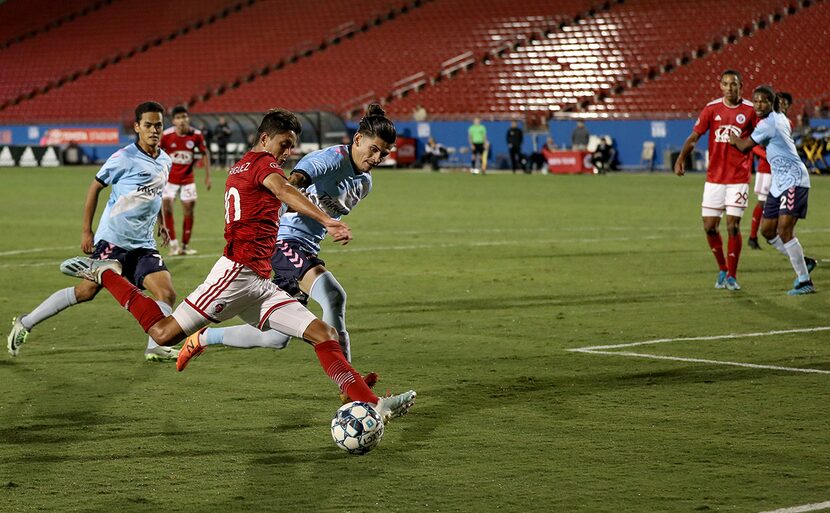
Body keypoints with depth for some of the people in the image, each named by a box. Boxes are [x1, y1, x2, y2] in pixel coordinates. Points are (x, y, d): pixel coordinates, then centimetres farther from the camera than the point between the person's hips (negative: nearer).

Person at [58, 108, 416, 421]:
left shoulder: (239, 168, 24)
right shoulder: (262, 163, -4)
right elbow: (283, 191, -26)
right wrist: (327, 221, -40)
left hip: (259, 284, 10)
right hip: (237, 272, -10)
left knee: (323, 333, -1)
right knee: (164, 334, -8)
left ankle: (372, 405, -7)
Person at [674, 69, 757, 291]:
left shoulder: (750, 110, -3)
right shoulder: (712, 108, 2)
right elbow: (694, 136, 0)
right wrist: (681, 158, -14)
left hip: (739, 178, -2)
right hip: (714, 178, 2)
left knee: (733, 226, -8)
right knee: (710, 227, 1)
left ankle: (732, 275, 6)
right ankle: (722, 269, 23)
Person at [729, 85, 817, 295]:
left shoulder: (767, 124, -16)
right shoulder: (780, 118, 12)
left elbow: (744, 146, -7)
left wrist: (733, 138, 15)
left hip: (794, 179, -10)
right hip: (780, 182, 10)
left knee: (784, 229, -17)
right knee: (767, 230, 11)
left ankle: (804, 281, -14)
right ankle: (803, 262, 24)